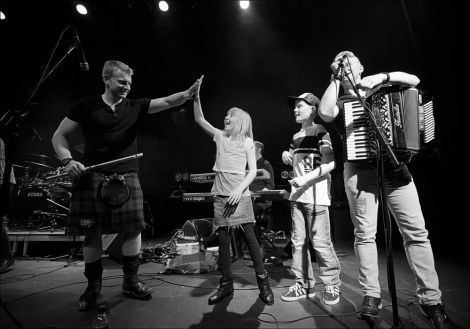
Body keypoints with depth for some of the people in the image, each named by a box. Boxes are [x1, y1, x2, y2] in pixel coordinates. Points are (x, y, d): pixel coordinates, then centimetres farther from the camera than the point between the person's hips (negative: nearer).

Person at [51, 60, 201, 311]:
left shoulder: (136, 107, 8)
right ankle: (93, 286, 25)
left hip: (126, 178, 2)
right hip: (92, 178, -1)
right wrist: (68, 160, -8)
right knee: (92, 233, 4)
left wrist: (187, 94, -23)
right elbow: (59, 135, 9)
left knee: (132, 229, 0)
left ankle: (130, 281, 20)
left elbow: (167, 102, -4)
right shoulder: (86, 107, 3)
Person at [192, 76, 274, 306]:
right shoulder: (220, 136, 12)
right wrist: (196, 96, -1)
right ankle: (226, 284, 16)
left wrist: (240, 189, -16)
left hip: (240, 195, -3)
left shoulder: (247, 142, 3)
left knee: (249, 237, -3)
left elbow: (253, 170, -2)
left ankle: (263, 282, 9)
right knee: (223, 238, 5)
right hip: (220, 195, 4)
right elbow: (199, 120, 9)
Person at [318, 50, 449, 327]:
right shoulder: (340, 103, 14)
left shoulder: (380, 89, 23)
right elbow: (325, 113, -9)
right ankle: (371, 295, 5)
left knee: (416, 232, -2)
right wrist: (335, 79, 0)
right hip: (360, 168, -2)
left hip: (394, 165, 2)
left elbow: (414, 80, 14)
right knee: (365, 233, -4)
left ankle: (431, 298, 9)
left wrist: (384, 76, 0)